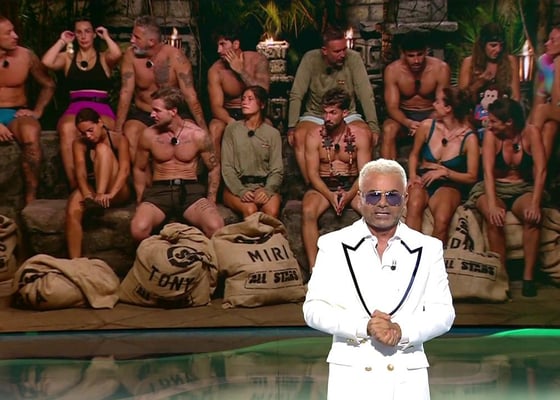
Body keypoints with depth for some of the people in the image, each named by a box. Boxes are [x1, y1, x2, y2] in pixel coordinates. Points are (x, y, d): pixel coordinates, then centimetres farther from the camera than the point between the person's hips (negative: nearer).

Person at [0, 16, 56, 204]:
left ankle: (31, 201, -29)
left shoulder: (25, 56, 1)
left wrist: (37, 111, 1)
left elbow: (48, 85, 16)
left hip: (17, 114, 1)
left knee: (30, 135, -35)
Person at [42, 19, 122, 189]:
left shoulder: (104, 58, 17)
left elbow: (117, 54, -8)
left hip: (101, 109, -1)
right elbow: (46, 63, 0)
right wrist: (62, 42, 12)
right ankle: (74, 187, -37)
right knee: (67, 129, -38)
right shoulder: (67, 57, 21)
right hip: (74, 109, 1)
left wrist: (106, 37, 10)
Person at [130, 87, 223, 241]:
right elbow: (139, 169, 15)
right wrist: (141, 201, 9)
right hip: (159, 190, 1)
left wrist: (211, 201, 2)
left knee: (215, 227, -31)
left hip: (190, 190, 0)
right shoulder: (149, 135, 1)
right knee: (138, 229, -33)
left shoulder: (198, 135, -3)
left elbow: (214, 168, 10)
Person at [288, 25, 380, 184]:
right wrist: (292, 127, -23)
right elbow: (296, 95, -12)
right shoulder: (310, 59, -11)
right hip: (314, 116, 0)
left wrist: (373, 126, -24)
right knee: (299, 136, -31)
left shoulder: (353, 59, -11)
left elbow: (366, 95, -13)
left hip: (347, 116, 0)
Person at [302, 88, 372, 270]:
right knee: (308, 211, -33)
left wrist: (349, 194, -23)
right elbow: (313, 173, -4)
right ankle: (313, 267, -33)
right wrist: (330, 195, -21)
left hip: (352, 185, 0)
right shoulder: (314, 136, 0)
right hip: (322, 186, 0)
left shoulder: (360, 136, 0)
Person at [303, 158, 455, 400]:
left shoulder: (428, 249, 11)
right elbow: (314, 308, 0)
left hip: (407, 380, 1)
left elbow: (443, 311, 5)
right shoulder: (334, 245, 8)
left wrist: (402, 332, -14)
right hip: (351, 378, -1)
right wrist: (364, 327, -15)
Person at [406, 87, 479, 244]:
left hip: (449, 185, -2)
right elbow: (414, 154, 19)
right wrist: (412, 176, 0)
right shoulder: (427, 126, 3)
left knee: (442, 220, -36)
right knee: (414, 206, -36)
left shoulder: (469, 138, -5)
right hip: (422, 179, 2)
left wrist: (444, 172, -14)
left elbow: (472, 177, -2)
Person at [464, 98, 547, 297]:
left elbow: (541, 170, -16)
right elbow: (488, 172, -18)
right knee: (494, 218, -33)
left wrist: (535, 203, -30)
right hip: (495, 189, 0)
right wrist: (492, 205, -33)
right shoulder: (491, 135, -8)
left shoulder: (530, 133, -9)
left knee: (532, 216, -33)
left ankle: (528, 277, -28)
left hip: (523, 190, 0)